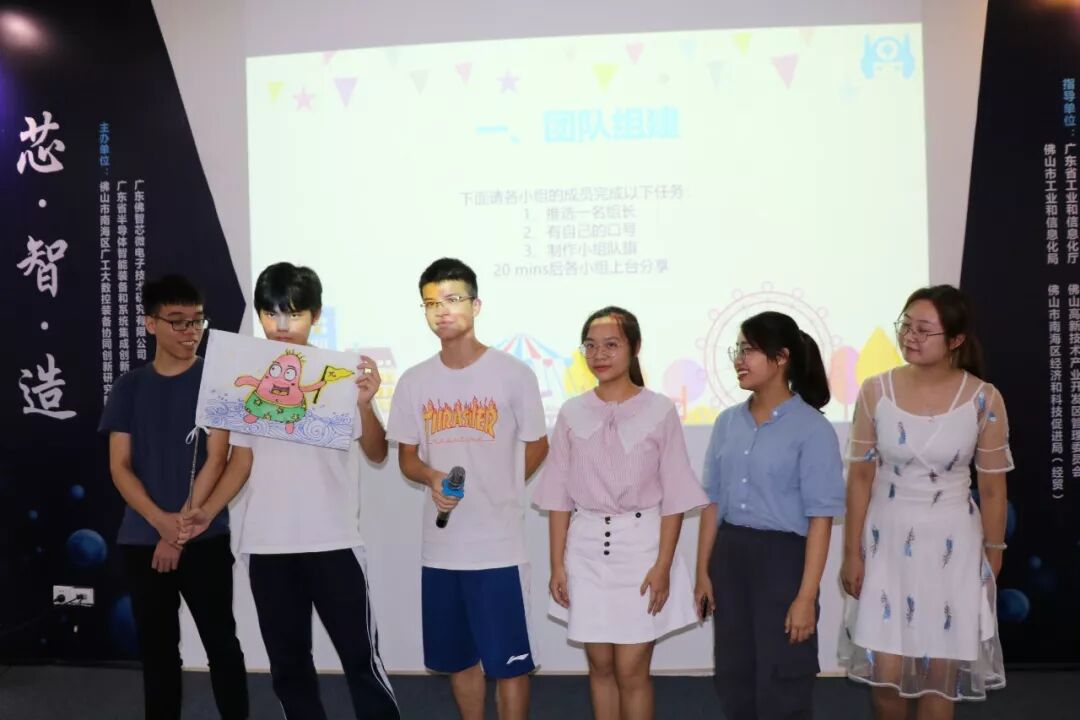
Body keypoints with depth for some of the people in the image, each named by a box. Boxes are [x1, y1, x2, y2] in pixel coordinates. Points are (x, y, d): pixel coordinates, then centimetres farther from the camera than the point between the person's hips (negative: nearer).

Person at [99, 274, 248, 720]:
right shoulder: (130, 387, 6)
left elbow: (215, 461, -7)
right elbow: (119, 466, 2)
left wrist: (180, 529, -11)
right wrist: (161, 520, -12)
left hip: (205, 539, -3)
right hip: (141, 540, 3)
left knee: (221, 645, 3)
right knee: (156, 649, 12)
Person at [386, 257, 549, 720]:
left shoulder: (513, 374, -6)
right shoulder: (414, 382, 4)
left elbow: (537, 445, 4)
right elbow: (407, 456, 10)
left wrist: (496, 492, 2)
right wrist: (432, 478, -11)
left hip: (500, 545, -4)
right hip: (441, 546, 4)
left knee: (508, 660, 4)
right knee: (459, 659, 17)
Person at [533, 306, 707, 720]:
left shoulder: (659, 411, -6)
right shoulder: (572, 414, 1)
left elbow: (674, 498, -5)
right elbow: (559, 497, 4)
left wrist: (663, 565, -10)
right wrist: (557, 563, 1)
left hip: (641, 546, -2)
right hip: (587, 550, 3)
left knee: (631, 671, 1)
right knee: (600, 667, 12)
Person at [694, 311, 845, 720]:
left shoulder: (812, 429, -12)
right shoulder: (728, 422, 5)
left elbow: (820, 519, -13)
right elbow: (714, 502, 9)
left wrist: (806, 596, -16)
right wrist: (703, 571, 7)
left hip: (782, 557, -5)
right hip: (730, 556, 5)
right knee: (734, 682, 16)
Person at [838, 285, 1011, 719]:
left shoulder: (984, 400, -10)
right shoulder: (875, 392, -8)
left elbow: (992, 488, 0)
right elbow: (860, 477, -2)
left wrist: (993, 557, 6)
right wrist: (852, 552, -2)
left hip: (953, 542, 0)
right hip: (888, 538, 1)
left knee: (940, 670, 8)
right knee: (885, 671, 3)